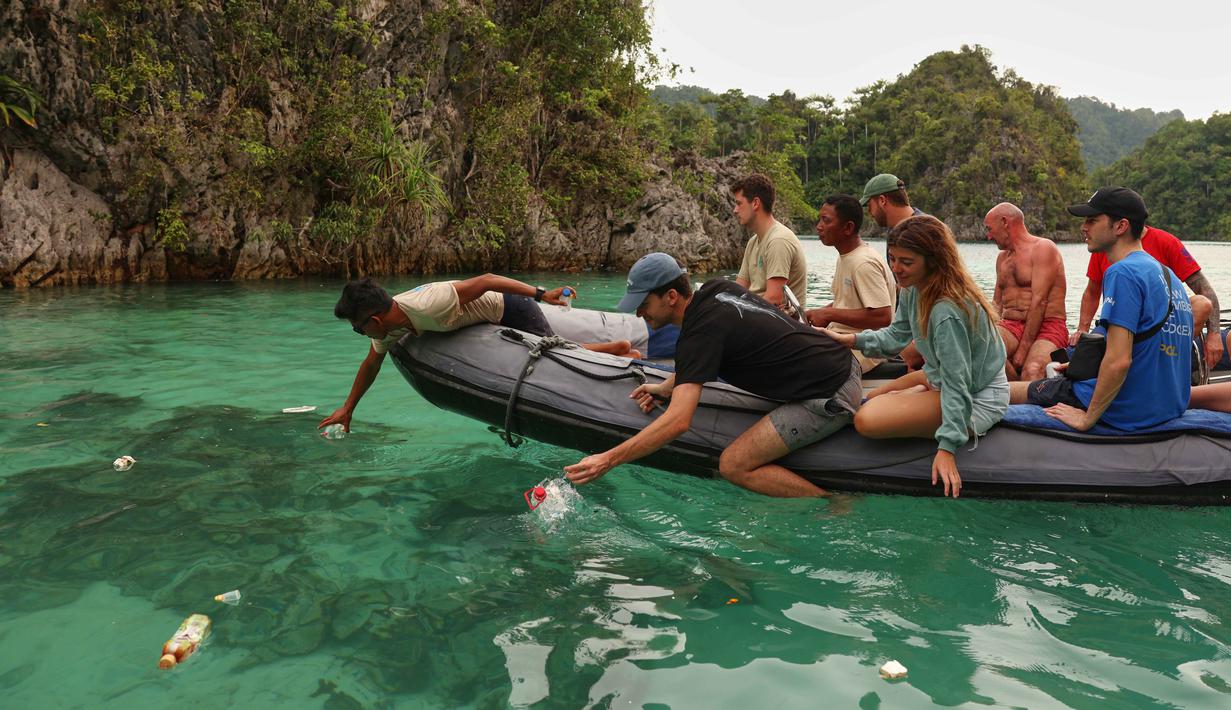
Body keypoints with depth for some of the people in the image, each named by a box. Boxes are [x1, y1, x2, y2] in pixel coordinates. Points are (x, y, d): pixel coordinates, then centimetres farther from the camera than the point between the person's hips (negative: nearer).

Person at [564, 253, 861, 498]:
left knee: (734, 466, -11)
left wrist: (607, 460, -26)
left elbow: (678, 421, -28)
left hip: (831, 399, -10)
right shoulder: (717, 288, 5)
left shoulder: (700, 332, -20)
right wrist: (666, 387, 12)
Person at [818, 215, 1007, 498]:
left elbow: (957, 384, -31)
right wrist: (852, 340, -9)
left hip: (978, 398, -9)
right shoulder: (912, 289, -4)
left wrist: (947, 448, -32)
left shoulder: (947, 311, -32)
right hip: (939, 377, 9)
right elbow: (896, 336, 6)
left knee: (867, 420, -25)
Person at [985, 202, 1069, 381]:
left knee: (1032, 372, -37)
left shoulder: (1043, 248, -2)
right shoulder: (1002, 257, 24)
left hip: (1046, 327, -6)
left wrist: (1023, 349, -18)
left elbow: (1039, 302, -12)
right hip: (1011, 326, 6)